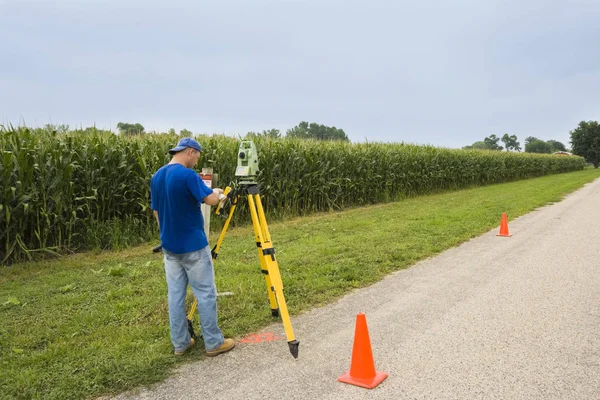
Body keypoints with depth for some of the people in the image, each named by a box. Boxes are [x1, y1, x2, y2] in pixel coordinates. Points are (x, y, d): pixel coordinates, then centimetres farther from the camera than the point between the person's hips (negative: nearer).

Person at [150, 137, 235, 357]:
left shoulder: (156, 177, 7)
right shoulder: (187, 175, -18)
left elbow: (157, 212, 13)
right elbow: (211, 200, -22)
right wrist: (218, 192, 2)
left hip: (169, 246, 8)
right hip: (193, 246, -8)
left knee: (175, 294, 11)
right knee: (206, 294, 2)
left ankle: (180, 343, 19)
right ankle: (214, 343, 10)